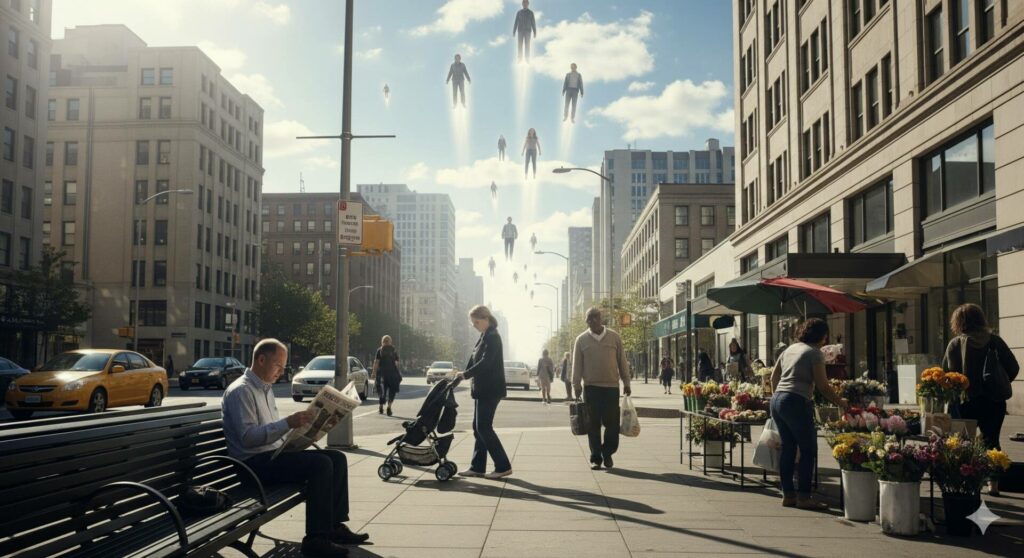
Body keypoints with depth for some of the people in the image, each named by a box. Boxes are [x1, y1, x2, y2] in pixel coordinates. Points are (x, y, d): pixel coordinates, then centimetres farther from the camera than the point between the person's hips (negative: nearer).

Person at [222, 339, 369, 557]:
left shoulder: (266, 389, 19)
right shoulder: (241, 391, -12)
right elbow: (247, 437, -24)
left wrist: (299, 427, 8)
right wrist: (288, 423, -30)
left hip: (275, 452, 10)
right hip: (254, 463, -10)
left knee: (337, 458, -2)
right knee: (320, 463, -26)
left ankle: (335, 525, 2)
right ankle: (316, 539, -22)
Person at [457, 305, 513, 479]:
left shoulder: (492, 337, -14)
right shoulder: (484, 337, 15)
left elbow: (485, 362, -23)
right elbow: (475, 360, 17)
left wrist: (466, 374, -21)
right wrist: (464, 374, 11)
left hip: (490, 390, -10)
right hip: (482, 389, 10)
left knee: (484, 427, -8)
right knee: (478, 427, 10)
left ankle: (503, 466, -2)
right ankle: (477, 467, 15)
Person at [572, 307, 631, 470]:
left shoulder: (614, 337, 5)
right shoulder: (581, 340, 4)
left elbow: (622, 361, 8)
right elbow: (577, 365, 5)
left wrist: (626, 383, 6)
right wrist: (576, 385, -1)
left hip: (612, 386, 0)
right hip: (591, 387, 0)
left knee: (612, 423, 0)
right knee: (593, 425, 2)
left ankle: (607, 453, 19)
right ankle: (596, 458, 11)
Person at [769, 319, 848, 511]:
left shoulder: (790, 349, 18)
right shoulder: (815, 353, -4)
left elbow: (774, 376, 20)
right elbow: (822, 386, -6)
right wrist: (840, 402, 5)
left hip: (777, 401, 8)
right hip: (796, 402, -8)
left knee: (788, 448, 13)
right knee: (808, 450, 0)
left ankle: (788, 495, 16)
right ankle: (803, 497, 0)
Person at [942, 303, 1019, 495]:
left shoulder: (955, 344, -8)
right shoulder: (994, 340, -2)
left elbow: (947, 373, -10)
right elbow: (1013, 367, -2)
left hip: (967, 401, -2)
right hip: (994, 400, 2)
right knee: (992, 440, 13)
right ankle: (993, 482, 11)